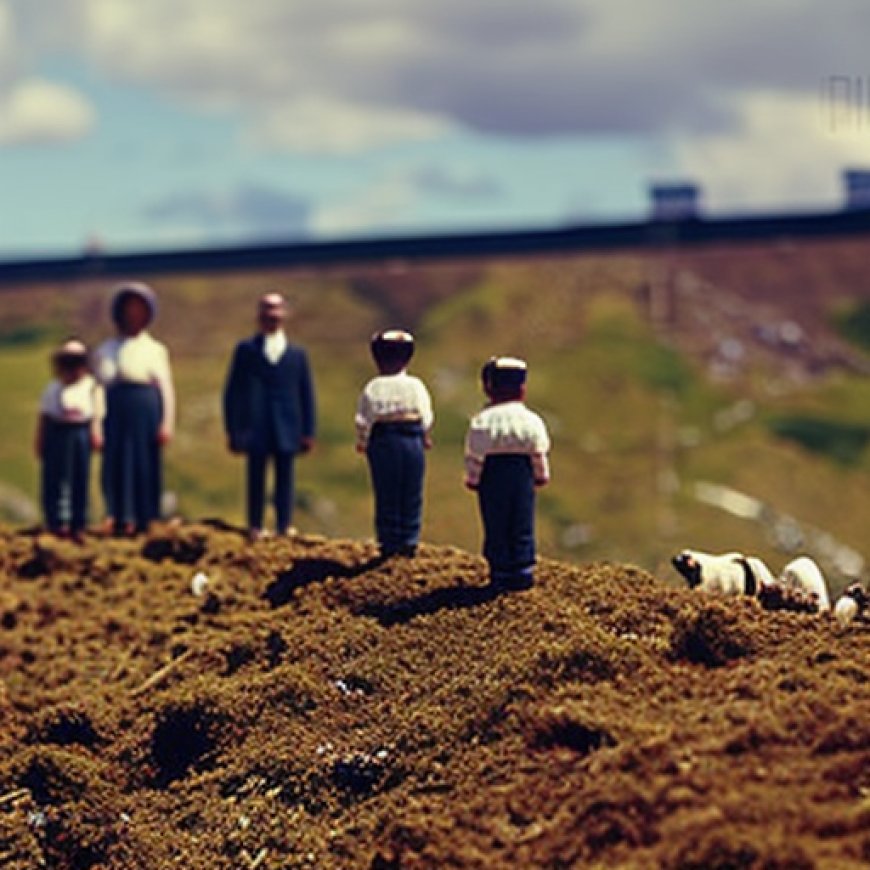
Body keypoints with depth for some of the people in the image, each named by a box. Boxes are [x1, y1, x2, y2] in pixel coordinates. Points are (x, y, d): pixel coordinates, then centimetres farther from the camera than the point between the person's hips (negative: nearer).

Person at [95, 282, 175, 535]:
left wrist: (167, 424, -3)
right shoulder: (107, 350, 13)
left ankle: (144, 520, 1)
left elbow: (166, 389, 8)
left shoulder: (156, 350, 13)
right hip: (117, 414, 0)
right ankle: (119, 518, -2)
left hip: (147, 413, 0)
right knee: (116, 464, -4)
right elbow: (99, 385, 7)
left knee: (146, 466, -3)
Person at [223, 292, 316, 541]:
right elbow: (232, 392, 7)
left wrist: (308, 432, 5)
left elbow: (307, 395, 12)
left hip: (286, 430, 1)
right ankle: (255, 527, 6)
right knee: (256, 477, 0)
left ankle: (285, 525, 5)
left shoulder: (297, 354, 11)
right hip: (255, 427, -1)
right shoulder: (246, 350, 8)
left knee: (285, 476, 1)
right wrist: (232, 430, 0)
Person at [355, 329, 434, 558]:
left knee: (386, 494, 6)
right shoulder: (416, 386, 0)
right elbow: (426, 417, 5)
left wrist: (362, 442, 12)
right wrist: (426, 437, 21)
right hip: (412, 440, 1)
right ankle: (409, 540, 11)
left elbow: (363, 419, -2)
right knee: (411, 494, 9)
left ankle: (388, 542, 9)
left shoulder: (372, 388, -4)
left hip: (382, 439, -1)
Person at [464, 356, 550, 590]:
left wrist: (472, 479, 6)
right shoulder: (531, 421, 0)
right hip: (522, 473, 1)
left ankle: (500, 574, 8)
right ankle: (522, 573, 10)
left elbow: (474, 455, -4)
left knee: (496, 527, 5)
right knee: (522, 527, 8)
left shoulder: (481, 422, -5)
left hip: (491, 474, -1)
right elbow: (539, 453, 5)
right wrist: (541, 475, 18)